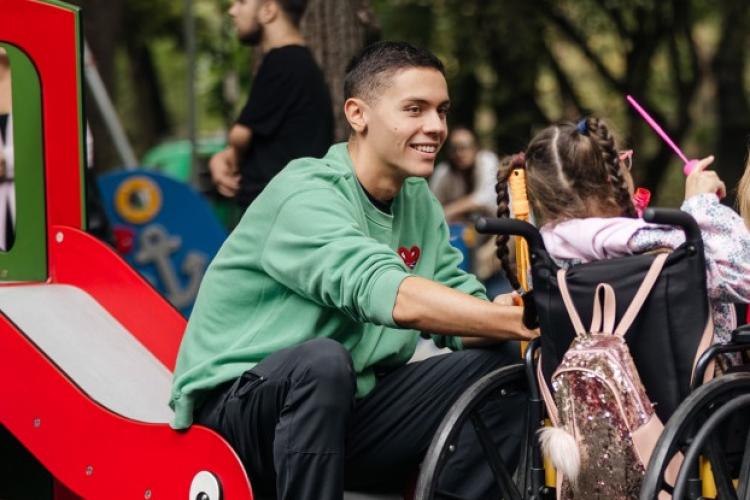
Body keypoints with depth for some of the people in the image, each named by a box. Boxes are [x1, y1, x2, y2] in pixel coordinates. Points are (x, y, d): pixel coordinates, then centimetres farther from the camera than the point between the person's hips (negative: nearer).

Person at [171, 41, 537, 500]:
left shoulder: (420, 203, 8)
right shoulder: (307, 195, -19)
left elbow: (466, 309, -1)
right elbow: (392, 297, -35)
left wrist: (512, 312, -24)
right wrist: (519, 322, -39)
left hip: (346, 412, 7)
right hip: (236, 406, -7)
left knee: (503, 362, -6)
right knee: (322, 360, -38)